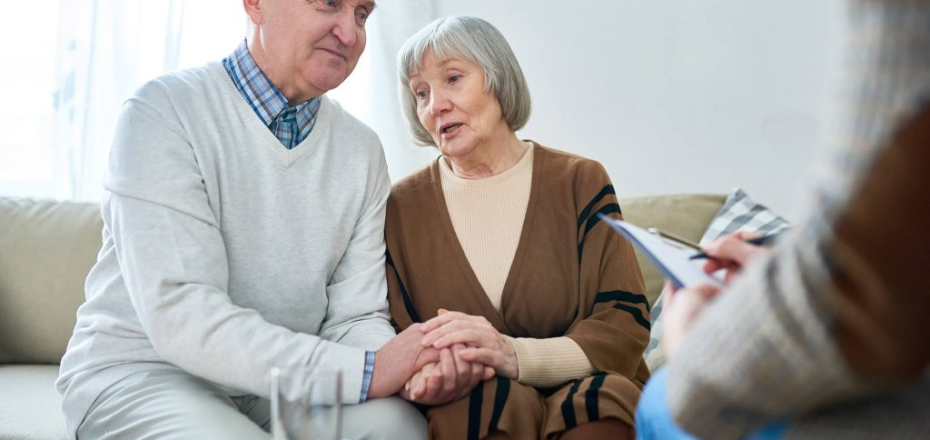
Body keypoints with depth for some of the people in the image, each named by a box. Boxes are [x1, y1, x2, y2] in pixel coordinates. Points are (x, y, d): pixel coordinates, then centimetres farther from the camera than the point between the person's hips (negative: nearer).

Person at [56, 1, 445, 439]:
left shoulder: (363, 151, 3)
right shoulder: (165, 110, -14)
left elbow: (354, 316, 0)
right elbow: (178, 313, -24)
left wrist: (414, 366, -24)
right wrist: (364, 371, -30)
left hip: (281, 380, 4)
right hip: (144, 371, -3)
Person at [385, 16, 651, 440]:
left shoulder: (580, 182, 4)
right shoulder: (400, 207, 7)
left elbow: (626, 324, -5)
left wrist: (515, 355, -24)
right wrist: (423, 375, -22)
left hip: (581, 395, 0)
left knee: (598, 396, -33)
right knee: (492, 400, -33)